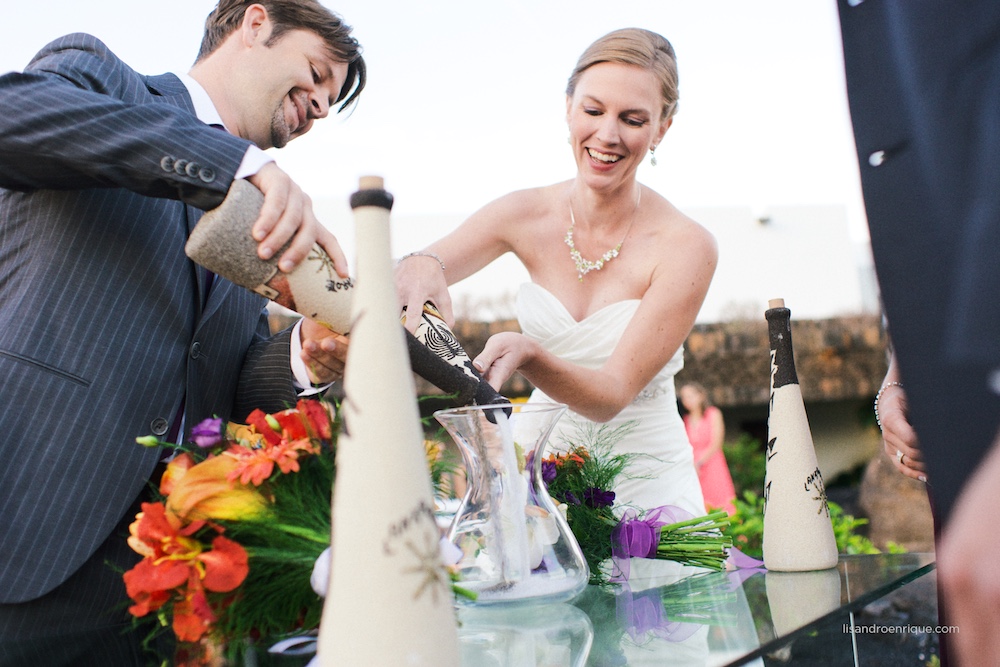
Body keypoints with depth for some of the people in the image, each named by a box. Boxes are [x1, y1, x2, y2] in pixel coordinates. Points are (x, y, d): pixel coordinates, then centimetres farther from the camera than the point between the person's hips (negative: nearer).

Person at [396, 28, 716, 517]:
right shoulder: (526, 215, -6)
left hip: (647, 490, -2)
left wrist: (529, 356, -37)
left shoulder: (686, 247, -15)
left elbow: (612, 394, -18)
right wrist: (419, 266, -32)